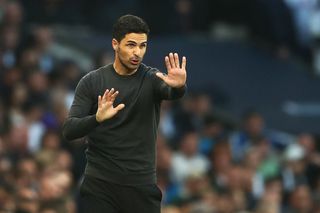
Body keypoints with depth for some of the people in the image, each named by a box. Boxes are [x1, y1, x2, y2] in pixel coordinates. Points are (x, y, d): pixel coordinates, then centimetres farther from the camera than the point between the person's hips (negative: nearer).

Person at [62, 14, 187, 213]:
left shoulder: (152, 79, -2)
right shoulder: (91, 82, 0)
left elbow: (171, 92, -26)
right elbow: (69, 130, -9)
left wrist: (179, 86, -51)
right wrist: (97, 118, -30)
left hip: (142, 184, 0)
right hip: (100, 184, 0)